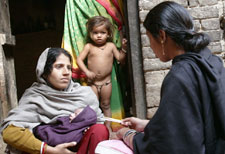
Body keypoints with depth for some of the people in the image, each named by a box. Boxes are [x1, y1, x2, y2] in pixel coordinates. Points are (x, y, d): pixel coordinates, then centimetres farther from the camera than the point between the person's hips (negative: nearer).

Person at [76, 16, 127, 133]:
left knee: (106, 105, 11)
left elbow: (120, 58, 4)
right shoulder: (89, 47, -2)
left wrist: (124, 48, -11)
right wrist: (87, 71, -17)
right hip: (92, 82, -1)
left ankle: (108, 127, 21)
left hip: (106, 82, 1)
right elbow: (79, 59, -5)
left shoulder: (111, 46, 2)